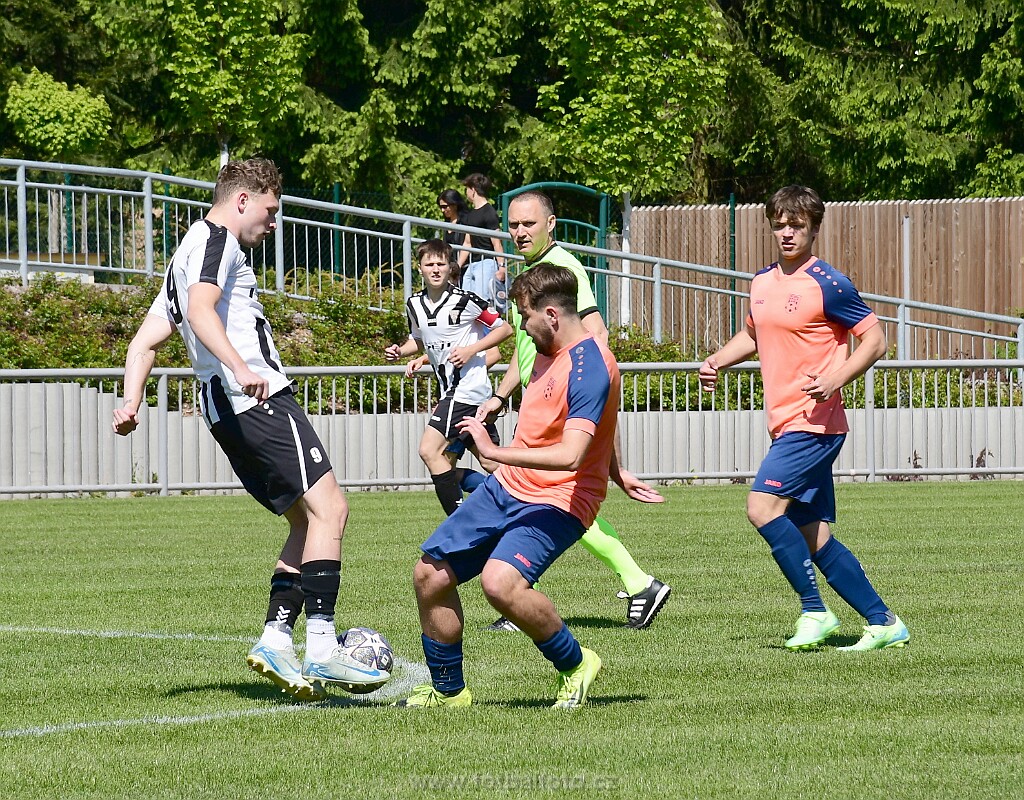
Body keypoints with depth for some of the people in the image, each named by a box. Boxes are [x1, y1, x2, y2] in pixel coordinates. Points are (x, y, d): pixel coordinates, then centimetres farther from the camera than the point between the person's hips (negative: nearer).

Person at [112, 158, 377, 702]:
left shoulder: (187, 256, 27)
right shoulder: (217, 240, -3)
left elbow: (147, 339, 22)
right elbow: (200, 310, -21)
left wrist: (130, 401, 10)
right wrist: (241, 368, -34)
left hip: (227, 411, 10)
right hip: (262, 399, -10)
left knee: (306, 520, 12)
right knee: (328, 508, -14)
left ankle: (275, 641, 4)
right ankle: (321, 650, -21)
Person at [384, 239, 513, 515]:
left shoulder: (464, 300, -12)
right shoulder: (414, 305, 9)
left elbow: (505, 328, -5)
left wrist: (471, 350, -15)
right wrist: (399, 351, 7)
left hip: (468, 386, -8)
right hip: (451, 390, 8)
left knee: (430, 450, -16)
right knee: (490, 461, 11)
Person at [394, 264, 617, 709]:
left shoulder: (589, 367, -23)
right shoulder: (549, 349, 8)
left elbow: (570, 455, -34)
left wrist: (495, 452, -31)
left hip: (557, 502, -10)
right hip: (506, 487, 10)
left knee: (500, 581, -32)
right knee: (430, 573, 6)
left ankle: (574, 665, -8)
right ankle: (447, 690, 23)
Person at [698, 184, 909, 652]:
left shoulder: (827, 285, -10)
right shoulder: (762, 282, 13)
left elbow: (875, 340, -9)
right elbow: (753, 335, 31)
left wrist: (834, 380, -23)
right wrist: (717, 362, 13)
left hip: (814, 423, -8)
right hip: (785, 422, 8)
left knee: (762, 506, -20)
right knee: (814, 538, 6)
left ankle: (815, 612, -12)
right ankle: (883, 623, 12)